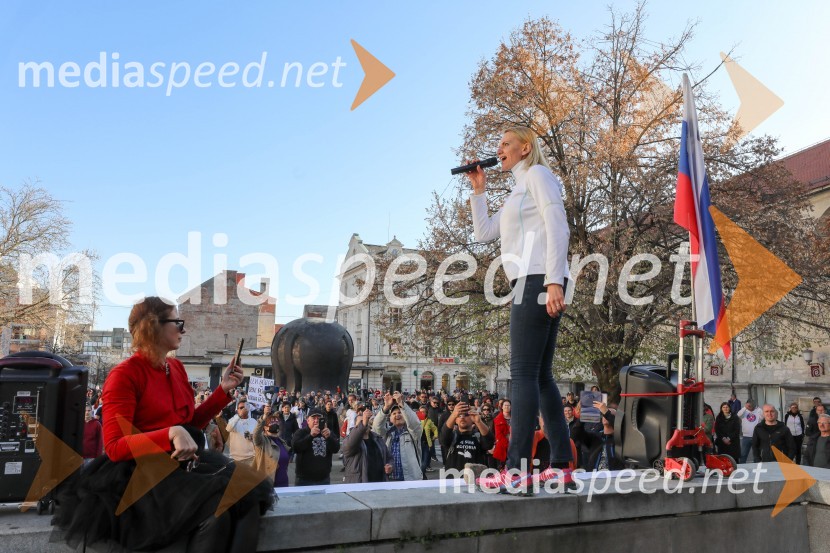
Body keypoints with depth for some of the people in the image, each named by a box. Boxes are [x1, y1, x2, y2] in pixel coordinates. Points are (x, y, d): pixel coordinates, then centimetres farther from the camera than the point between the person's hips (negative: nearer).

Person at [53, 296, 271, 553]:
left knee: (248, 492, -22)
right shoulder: (124, 375, -10)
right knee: (215, 506, -32)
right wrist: (171, 434, -29)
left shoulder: (176, 367, 13)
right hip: (145, 468, -7)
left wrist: (224, 389, 8)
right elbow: (115, 447, -16)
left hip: (186, 459, 7)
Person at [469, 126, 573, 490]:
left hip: (538, 281, -10)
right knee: (540, 375, 6)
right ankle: (561, 464, 8)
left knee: (524, 372, -14)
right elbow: (483, 233, 28)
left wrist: (553, 281, -22)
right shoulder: (518, 192, 29)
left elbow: (558, 229, -12)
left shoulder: (537, 174, 2)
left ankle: (516, 469, -16)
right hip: (531, 284, 10)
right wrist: (478, 190, 23)